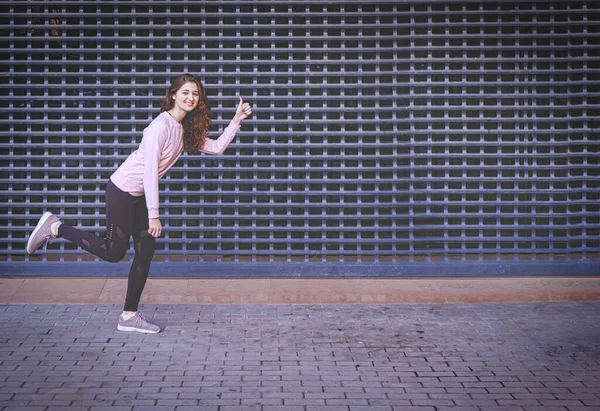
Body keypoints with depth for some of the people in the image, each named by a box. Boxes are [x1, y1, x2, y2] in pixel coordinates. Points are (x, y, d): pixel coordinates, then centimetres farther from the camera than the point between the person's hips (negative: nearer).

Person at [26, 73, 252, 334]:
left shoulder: (187, 130, 6)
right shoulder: (161, 126, -20)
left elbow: (217, 148, 9)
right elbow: (150, 171, -22)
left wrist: (236, 120, 2)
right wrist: (153, 214, -22)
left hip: (139, 195, 9)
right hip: (122, 190, -9)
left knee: (145, 252, 6)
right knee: (113, 251, -4)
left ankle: (129, 316, 14)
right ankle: (55, 228, 10)